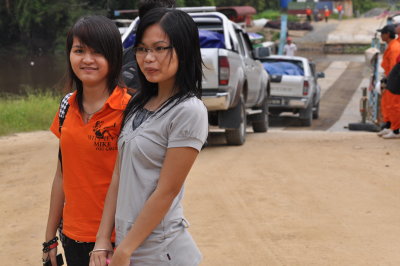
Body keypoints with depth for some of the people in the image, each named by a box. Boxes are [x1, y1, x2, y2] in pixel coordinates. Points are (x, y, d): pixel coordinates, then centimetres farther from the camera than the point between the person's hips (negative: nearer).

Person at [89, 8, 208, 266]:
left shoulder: (189, 111, -15)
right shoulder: (138, 105, 7)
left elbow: (166, 191, -16)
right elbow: (118, 177, 7)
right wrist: (103, 240, 1)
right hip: (127, 241, 7)